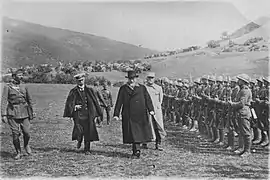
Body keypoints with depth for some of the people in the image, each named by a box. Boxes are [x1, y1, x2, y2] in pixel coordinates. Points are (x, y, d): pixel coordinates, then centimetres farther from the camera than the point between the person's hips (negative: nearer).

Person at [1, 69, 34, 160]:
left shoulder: (24, 87, 10)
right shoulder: (7, 87, 0)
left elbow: (29, 100, 19)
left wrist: (31, 112, 21)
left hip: (24, 112, 2)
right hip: (13, 113, -2)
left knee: (27, 133, -5)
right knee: (15, 134, -2)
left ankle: (26, 145, 27)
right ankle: (18, 153, 15)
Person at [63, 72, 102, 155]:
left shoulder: (89, 90, 9)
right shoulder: (73, 91, 5)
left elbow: (95, 102, 11)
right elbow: (69, 103, 6)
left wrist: (96, 113, 6)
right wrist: (75, 107, -13)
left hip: (88, 115, 2)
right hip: (78, 114, -2)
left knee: (88, 132, 2)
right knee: (79, 131, -12)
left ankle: (87, 149, 14)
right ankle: (79, 140, 23)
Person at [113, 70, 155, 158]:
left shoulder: (142, 88, 11)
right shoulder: (123, 88, 10)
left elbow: (148, 99, 3)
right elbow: (119, 102, 7)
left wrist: (151, 110, -13)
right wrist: (116, 114, 1)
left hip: (140, 115, 0)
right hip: (128, 115, 0)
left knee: (139, 132, 0)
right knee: (132, 133, -1)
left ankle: (135, 151, 10)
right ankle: (137, 150, 6)